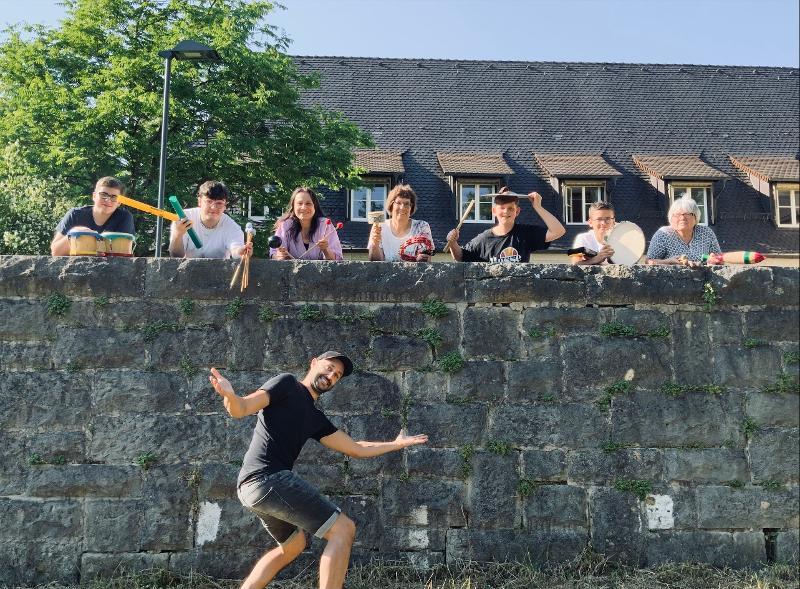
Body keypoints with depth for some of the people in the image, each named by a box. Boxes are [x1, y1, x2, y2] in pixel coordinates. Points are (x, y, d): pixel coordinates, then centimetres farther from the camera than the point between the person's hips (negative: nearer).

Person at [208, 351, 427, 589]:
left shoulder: (316, 418, 23)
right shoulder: (287, 384, 2)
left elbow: (356, 449, 28)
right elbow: (241, 408, -11)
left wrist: (397, 444, 34)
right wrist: (229, 396, -34)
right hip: (268, 478, -10)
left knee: (293, 545, 31)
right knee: (344, 529, -9)